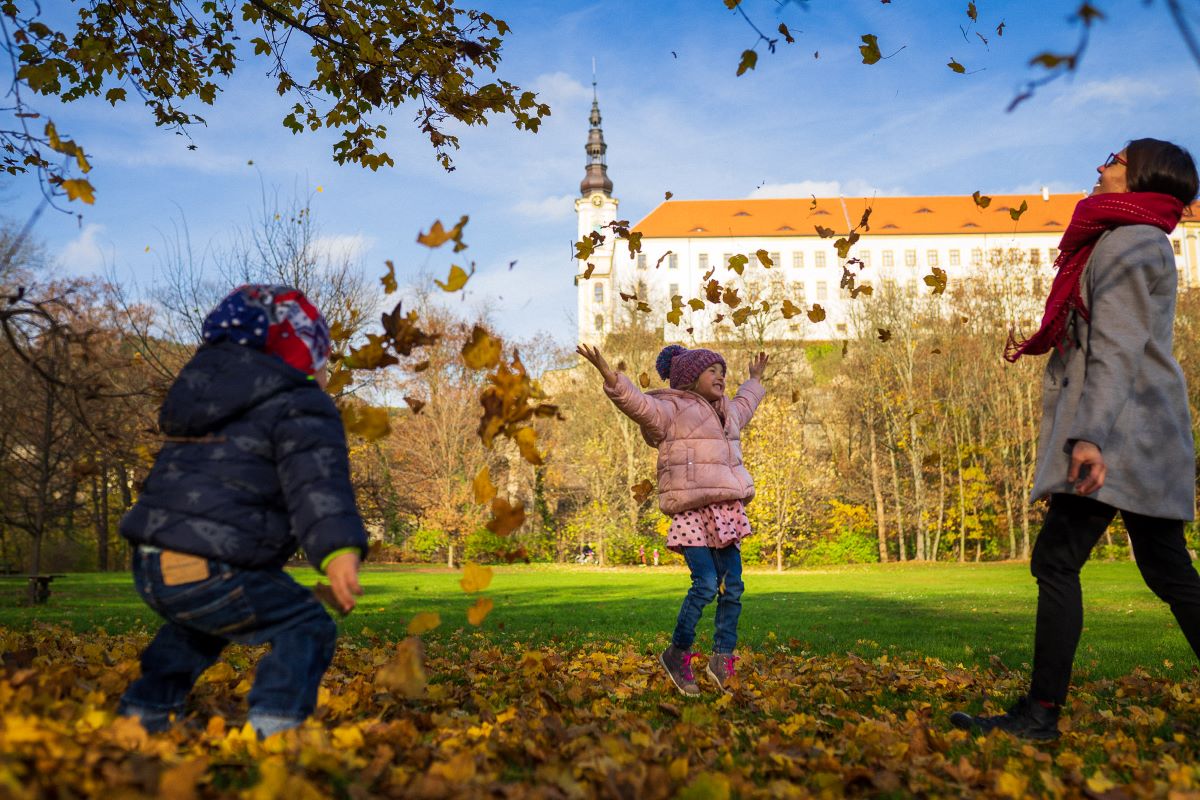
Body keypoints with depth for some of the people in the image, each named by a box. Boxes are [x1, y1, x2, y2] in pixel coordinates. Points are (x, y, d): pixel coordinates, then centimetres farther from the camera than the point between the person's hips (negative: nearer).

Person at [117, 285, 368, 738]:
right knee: (307, 627, 2)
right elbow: (317, 482, -26)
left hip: (150, 565, 9)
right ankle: (270, 733, -13)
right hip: (208, 571, -9)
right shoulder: (300, 407, -7)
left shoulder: (201, 389, 21)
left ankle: (141, 712, 38)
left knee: (200, 627, 36)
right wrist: (338, 549, -38)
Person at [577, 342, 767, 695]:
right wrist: (609, 375, -35)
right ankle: (677, 653, 4)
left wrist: (756, 380, 62)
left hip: (726, 510, 8)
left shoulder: (726, 414, 25)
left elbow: (744, 404, 49)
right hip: (692, 510, -8)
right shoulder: (670, 410, -1)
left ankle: (722, 659, 15)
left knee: (732, 586, 3)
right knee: (706, 583, -15)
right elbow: (638, 403, -20)